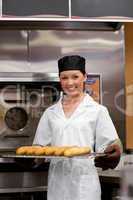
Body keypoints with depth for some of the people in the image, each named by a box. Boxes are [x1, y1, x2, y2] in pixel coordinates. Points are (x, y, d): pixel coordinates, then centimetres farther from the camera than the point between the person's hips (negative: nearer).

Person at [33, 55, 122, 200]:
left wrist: (112, 154, -25)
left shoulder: (98, 110, 0)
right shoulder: (50, 112, 10)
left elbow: (106, 148, -4)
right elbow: (40, 147, 11)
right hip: (57, 181, 3)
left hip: (84, 181, -3)